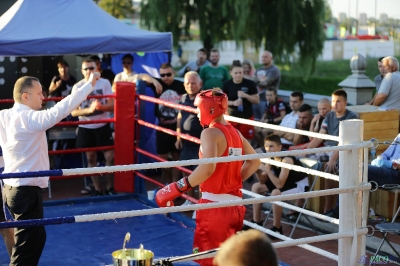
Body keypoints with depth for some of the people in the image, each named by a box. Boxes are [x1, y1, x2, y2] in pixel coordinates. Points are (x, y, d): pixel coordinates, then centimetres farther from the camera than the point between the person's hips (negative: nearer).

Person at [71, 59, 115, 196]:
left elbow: (112, 105, -5)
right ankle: (97, 189, 18)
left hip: (103, 125, 0)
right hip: (85, 127, 1)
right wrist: (89, 109, -27)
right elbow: (74, 112, -10)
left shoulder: (104, 83, -4)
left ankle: (110, 188, 14)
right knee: (91, 158, 7)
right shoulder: (77, 87, -5)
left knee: (110, 156, -2)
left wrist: (101, 107, -26)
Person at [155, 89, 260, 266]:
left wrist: (178, 188, -22)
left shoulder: (210, 133, -12)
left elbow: (207, 168, -27)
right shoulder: (235, 133, 12)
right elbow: (254, 161, 22)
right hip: (235, 205, 8)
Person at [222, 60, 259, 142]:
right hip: (232, 117, 1)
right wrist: (233, 103, -17)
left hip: (247, 117, 0)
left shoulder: (250, 84, -4)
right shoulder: (227, 85, -1)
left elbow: (257, 100, -1)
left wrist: (246, 95, -18)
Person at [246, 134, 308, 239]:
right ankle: (256, 222, 12)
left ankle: (277, 228, -18)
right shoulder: (271, 159, -7)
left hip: (299, 185, -9)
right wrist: (257, 170, -24)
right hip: (285, 182, 9)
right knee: (256, 187, 5)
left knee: (275, 193, -35)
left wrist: (267, 169, -38)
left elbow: (279, 184, -36)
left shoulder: (286, 160, -31)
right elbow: (263, 181, -5)